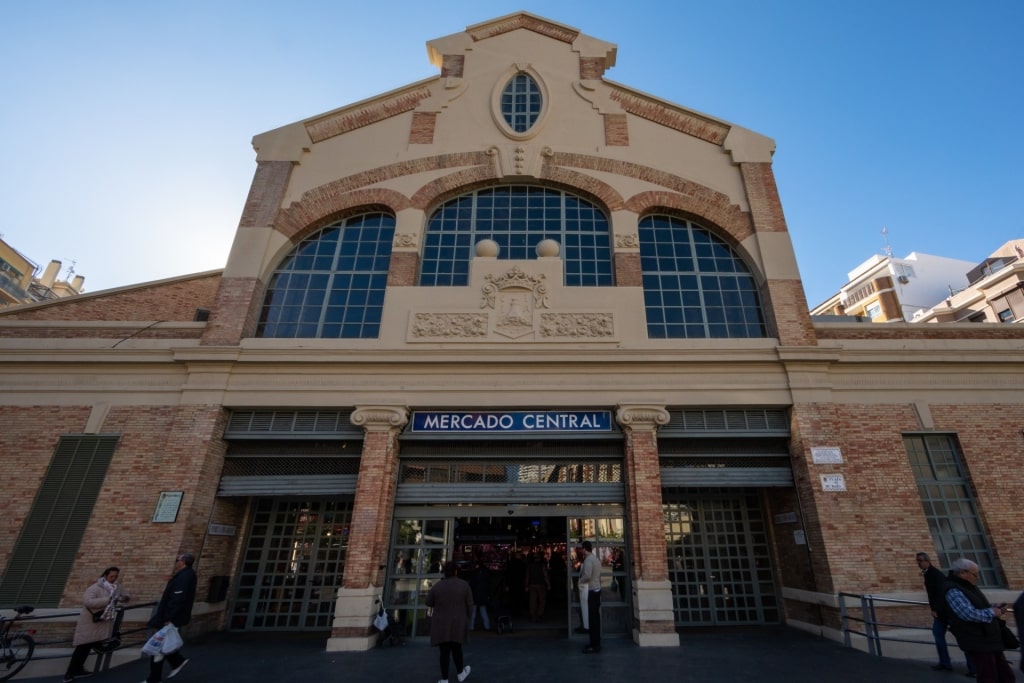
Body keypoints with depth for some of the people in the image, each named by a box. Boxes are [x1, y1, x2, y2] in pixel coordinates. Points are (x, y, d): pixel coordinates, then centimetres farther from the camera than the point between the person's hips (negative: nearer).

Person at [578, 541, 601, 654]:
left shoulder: (588, 560, -16)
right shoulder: (596, 559, 12)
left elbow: (587, 575, -25)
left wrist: (580, 581, -8)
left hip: (590, 591, -9)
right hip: (596, 589, 9)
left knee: (592, 618, -5)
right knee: (595, 617, 13)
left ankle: (594, 646, -1)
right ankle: (596, 643, 20)